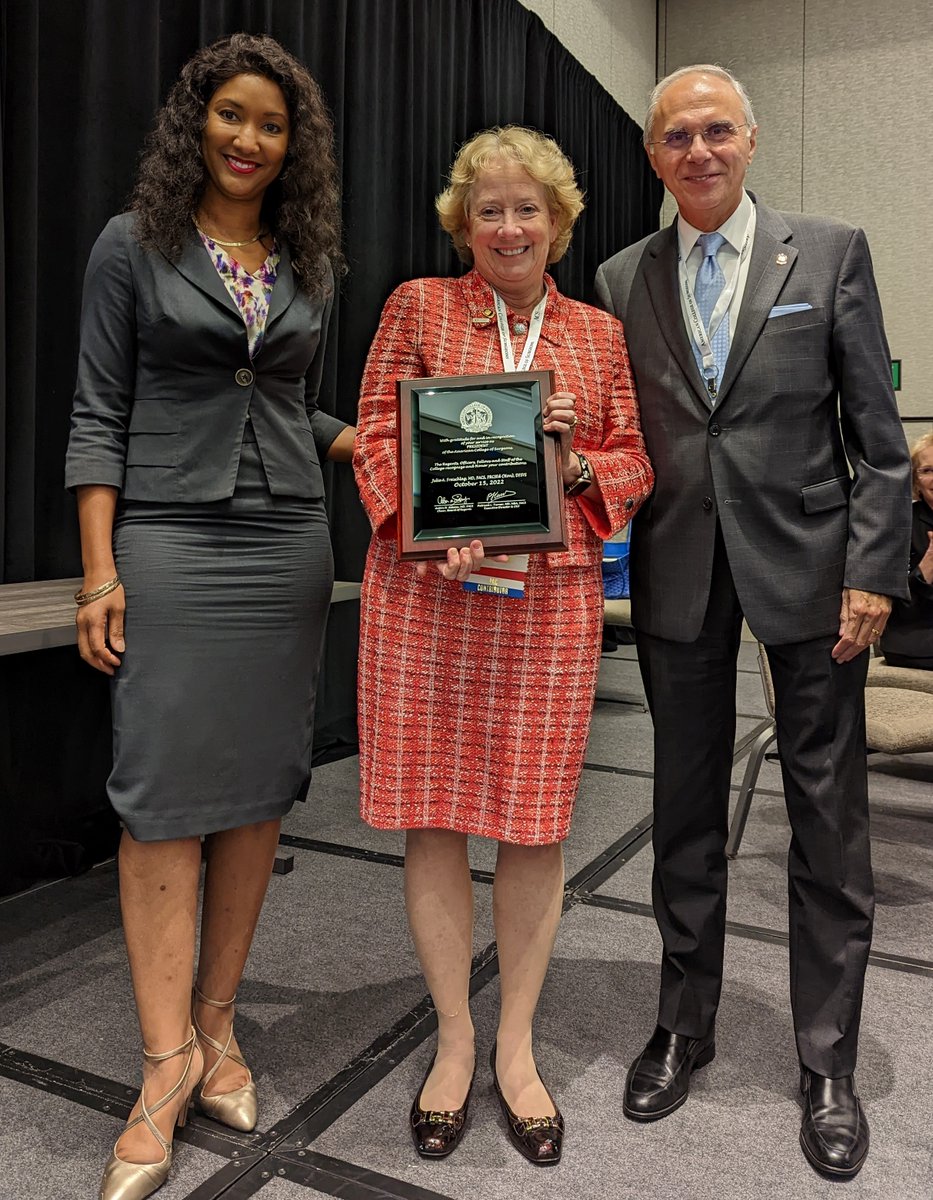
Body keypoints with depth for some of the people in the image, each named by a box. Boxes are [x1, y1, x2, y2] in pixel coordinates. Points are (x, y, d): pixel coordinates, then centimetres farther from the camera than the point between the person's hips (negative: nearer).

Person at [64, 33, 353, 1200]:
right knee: (165, 797, -4)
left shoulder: (308, 264, 15)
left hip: (287, 547, 4)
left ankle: (215, 1024, 20)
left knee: (257, 793, 6)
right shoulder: (134, 246, 4)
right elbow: (98, 414, -1)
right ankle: (168, 1060, 7)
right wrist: (99, 570, -9)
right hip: (169, 544, -4)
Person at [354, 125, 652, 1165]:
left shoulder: (599, 332, 14)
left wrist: (576, 463, -9)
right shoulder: (417, 307, 8)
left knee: (534, 821, 4)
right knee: (431, 815, 3)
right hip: (425, 589, -1)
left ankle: (517, 1046, 24)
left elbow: (634, 464, 13)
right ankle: (454, 1039, 24)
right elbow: (375, 437, 3)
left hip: (551, 600, 1)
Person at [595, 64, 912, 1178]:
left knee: (827, 817, 4)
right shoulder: (622, 279, 9)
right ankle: (683, 1025, 31)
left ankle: (828, 1064, 22)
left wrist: (872, 570, -8)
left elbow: (875, 430, -1)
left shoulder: (831, 251, 3)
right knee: (685, 811, 12)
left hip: (805, 562, -1)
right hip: (677, 573, 2)